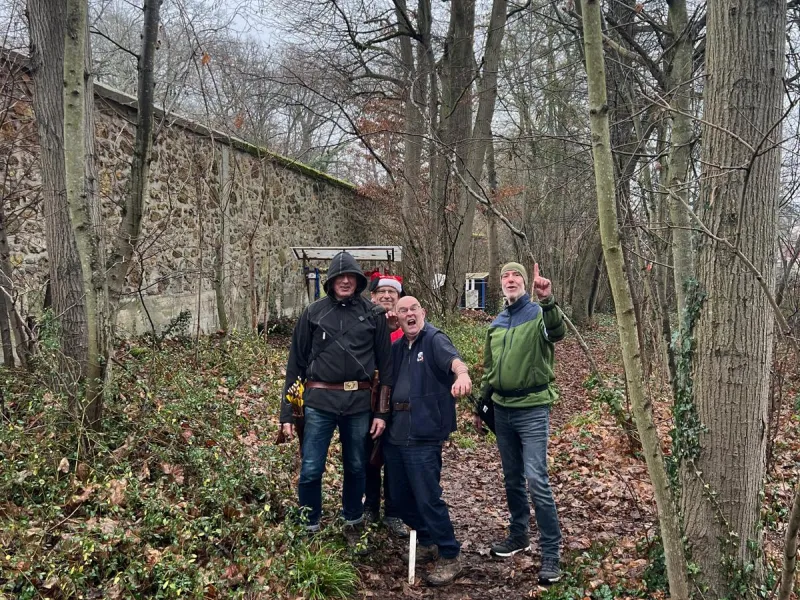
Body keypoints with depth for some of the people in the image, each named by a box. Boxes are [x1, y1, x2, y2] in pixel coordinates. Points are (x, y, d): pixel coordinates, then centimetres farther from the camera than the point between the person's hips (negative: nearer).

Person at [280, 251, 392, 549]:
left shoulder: (373, 314, 4)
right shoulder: (313, 313, 4)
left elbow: (385, 364, 6)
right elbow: (296, 363, 5)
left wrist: (382, 412, 0)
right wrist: (287, 413, 2)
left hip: (360, 403, 1)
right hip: (320, 401, -1)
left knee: (356, 468, 13)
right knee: (310, 470, -2)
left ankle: (353, 525, 34)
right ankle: (309, 530, 18)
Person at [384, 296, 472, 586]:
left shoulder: (434, 339, -8)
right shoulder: (397, 347, 15)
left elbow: (452, 358, -30)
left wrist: (461, 374, -50)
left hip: (423, 435, -7)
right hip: (394, 432, 7)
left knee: (428, 498, -5)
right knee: (401, 497, 14)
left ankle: (450, 557, 12)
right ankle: (427, 542, 35)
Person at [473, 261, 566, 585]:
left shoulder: (539, 314, -6)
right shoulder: (496, 324, 11)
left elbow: (557, 331, -31)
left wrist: (548, 301, -48)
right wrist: (481, 407, 19)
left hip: (532, 409, -6)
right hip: (502, 409, 6)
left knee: (537, 480, -10)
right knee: (512, 480, 16)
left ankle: (551, 552, 0)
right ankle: (518, 536, 32)